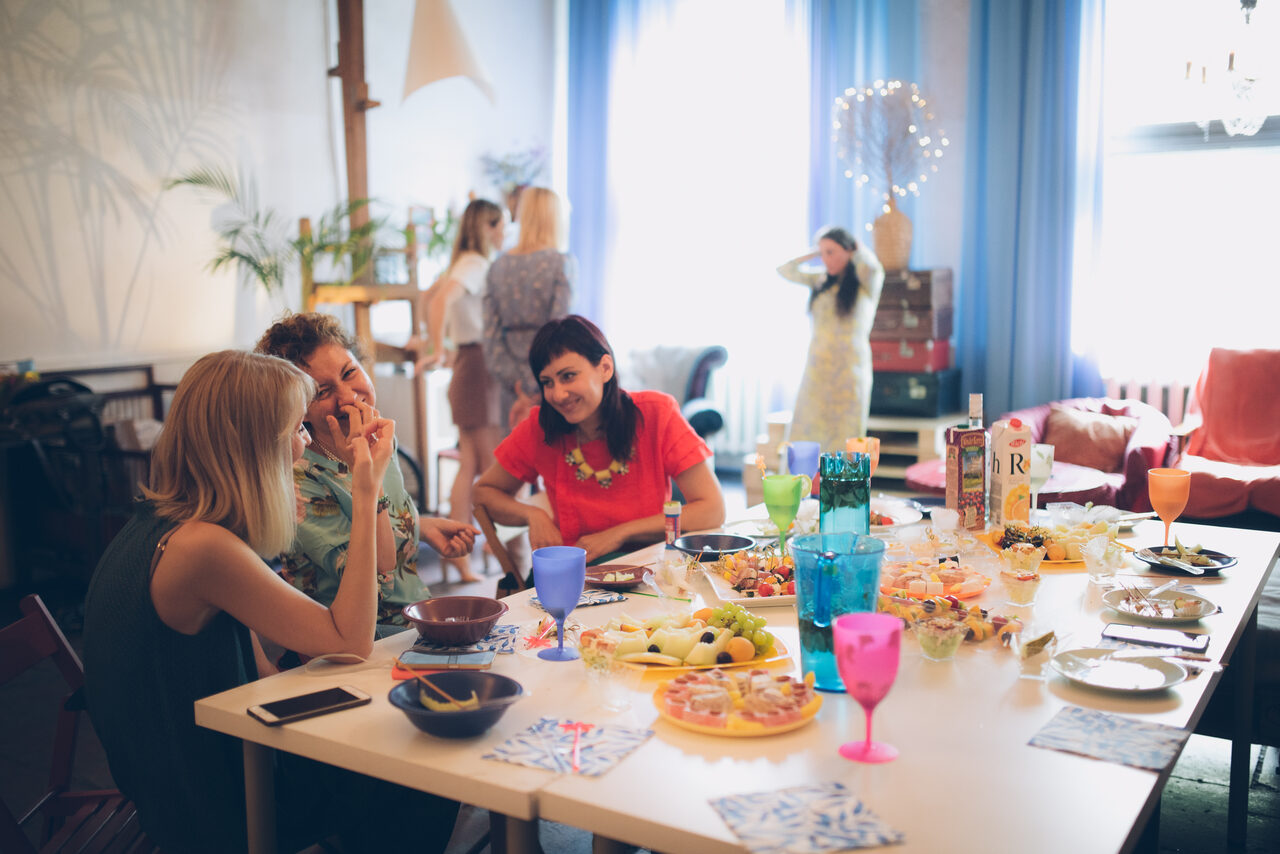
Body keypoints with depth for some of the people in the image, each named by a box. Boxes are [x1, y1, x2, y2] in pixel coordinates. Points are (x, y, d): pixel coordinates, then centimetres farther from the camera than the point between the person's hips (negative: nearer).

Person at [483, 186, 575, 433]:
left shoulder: (498, 266, 7)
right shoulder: (563, 264, -7)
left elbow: (491, 338, 1)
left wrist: (518, 385, 0)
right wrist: (535, 391, -11)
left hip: (513, 392, 5)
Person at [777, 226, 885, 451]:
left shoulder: (865, 283, -2)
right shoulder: (821, 282, 13)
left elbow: (872, 266, -23)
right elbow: (785, 270, 17)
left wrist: (856, 248, -4)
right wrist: (814, 254, 12)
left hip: (849, 371, -5)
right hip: (816, 370, 5)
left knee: (843, 445, -4)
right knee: (808, 439, 1)